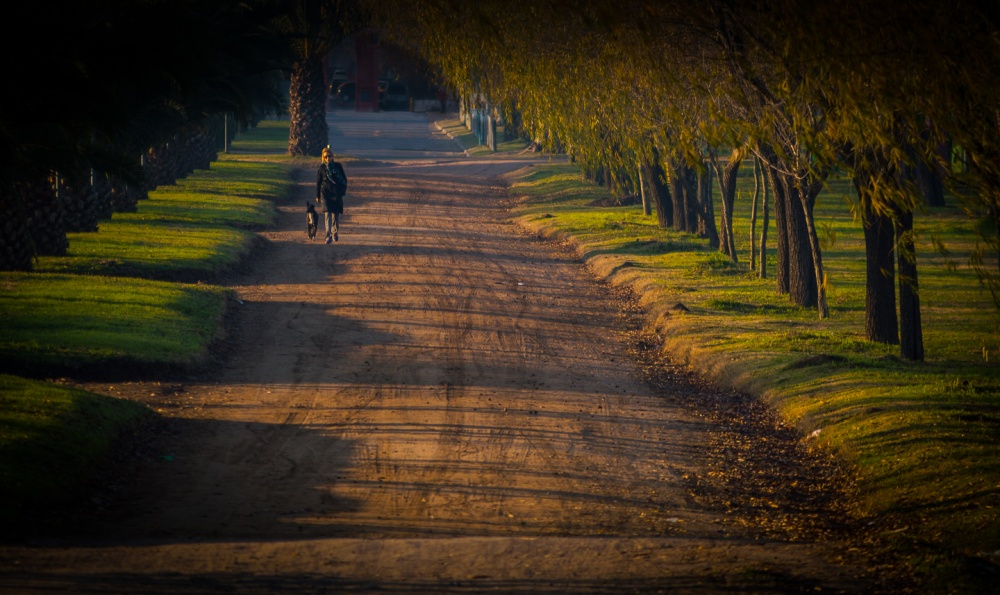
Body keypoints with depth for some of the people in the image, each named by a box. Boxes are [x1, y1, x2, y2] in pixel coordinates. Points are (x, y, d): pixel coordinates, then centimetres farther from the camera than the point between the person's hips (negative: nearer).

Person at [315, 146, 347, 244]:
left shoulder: (338, 166, 4)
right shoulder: (322, 168, 3)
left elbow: (344, 179, 9)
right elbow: (318, 182, 9)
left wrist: (342, 191, 0)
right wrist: (317, 196, 9)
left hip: (336, 193, 1)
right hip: (325, 193, -1)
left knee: (336, 214, 8)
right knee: (327, 213, -13)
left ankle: (335, 233, 29)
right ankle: (328, 235, -20)